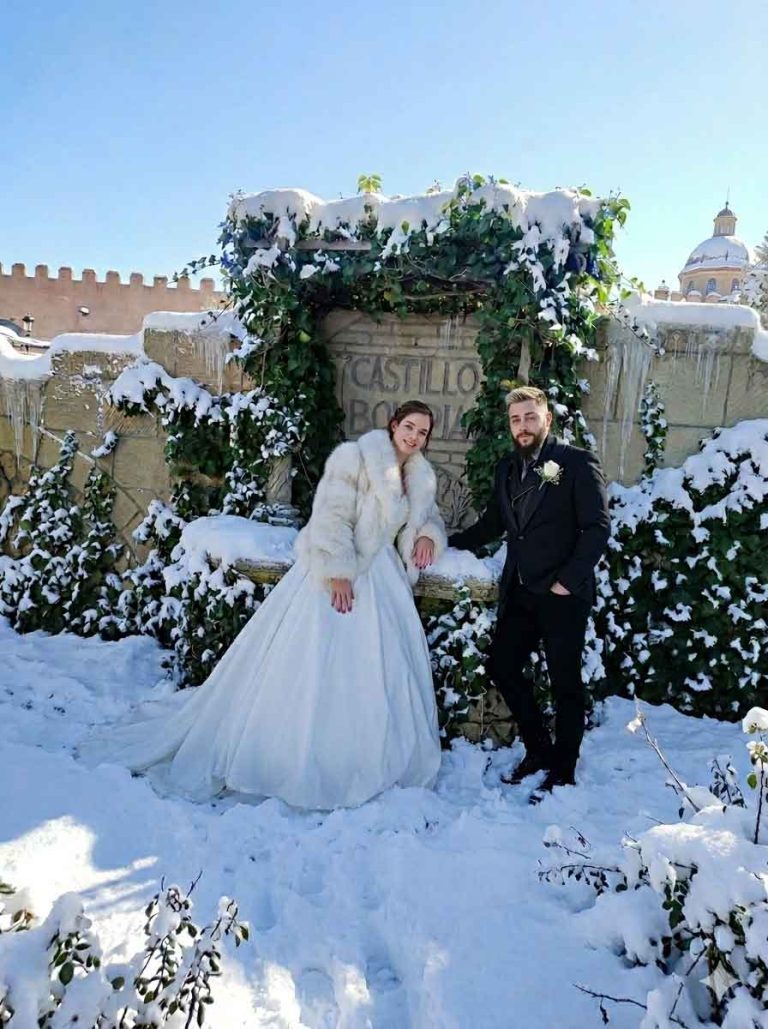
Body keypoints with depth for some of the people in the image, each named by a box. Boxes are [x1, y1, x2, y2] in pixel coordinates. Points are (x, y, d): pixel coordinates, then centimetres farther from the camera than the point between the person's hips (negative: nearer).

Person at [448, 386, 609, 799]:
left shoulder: (578, 463, -8)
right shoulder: (507, 468, 10)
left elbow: (597, 528, -12)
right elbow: (492, 523, 18)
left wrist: (568, 580, -18)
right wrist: (447, 542, 9)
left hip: (563, 595, -6)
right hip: (520, 593, 7)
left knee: (565, 683, 5)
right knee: (502, 667, 11)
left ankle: (562, 770, 24)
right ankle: (538, 749, 31)